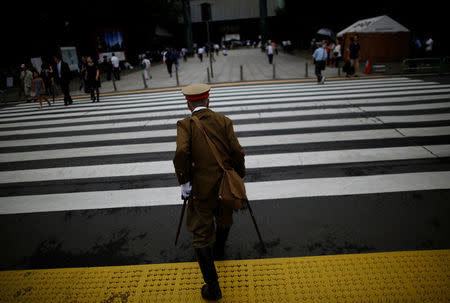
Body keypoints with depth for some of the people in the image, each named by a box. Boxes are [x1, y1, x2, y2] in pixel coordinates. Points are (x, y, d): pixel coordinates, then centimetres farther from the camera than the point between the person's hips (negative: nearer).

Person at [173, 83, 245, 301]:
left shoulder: (185, 124, -6)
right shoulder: (224, 121, 0)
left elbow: (181, 152, -23)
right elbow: (237, 151, -7)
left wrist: (184, 182, -12)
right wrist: (239, 177, 6)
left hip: (202, 188, -3)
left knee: (201, 235, 7)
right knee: (224, 219, 30)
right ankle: (219, 250, 55)